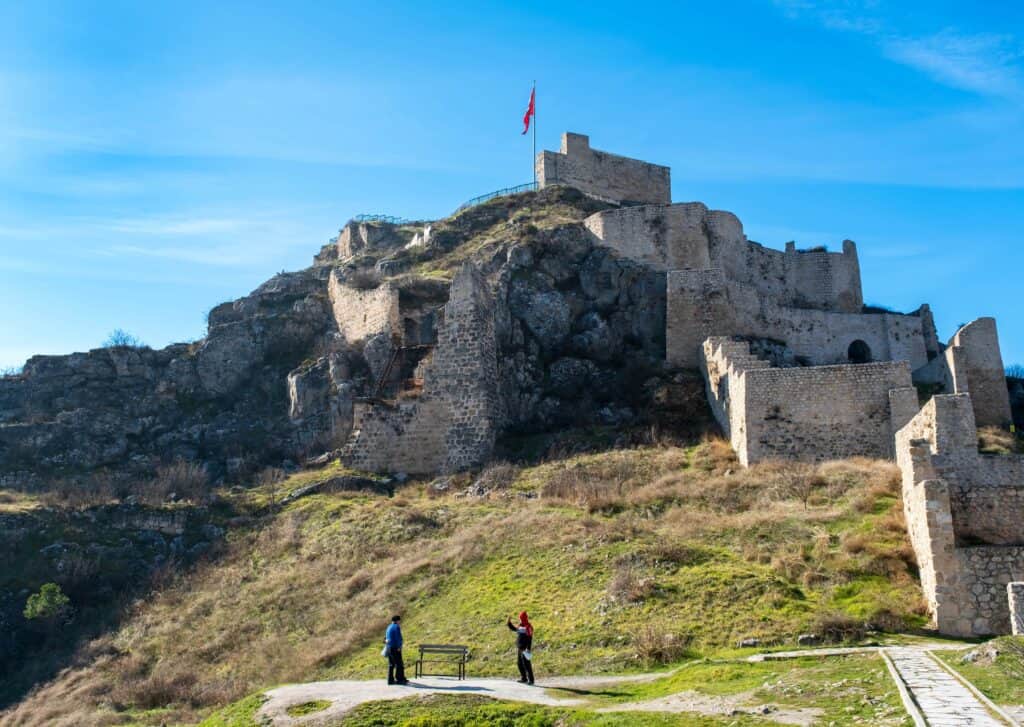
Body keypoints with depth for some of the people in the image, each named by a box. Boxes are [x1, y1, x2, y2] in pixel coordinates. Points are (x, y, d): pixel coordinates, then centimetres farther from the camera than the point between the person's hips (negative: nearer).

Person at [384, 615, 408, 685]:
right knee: (399, 664, -4)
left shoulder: (389, 627, 17)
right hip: (395, 648, -9)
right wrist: (399, 647, -14)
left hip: (389, 647, 9)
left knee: (391, 664, 10)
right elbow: (398, 638, -17)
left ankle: (390, 680, 9)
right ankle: (399, 679, -3)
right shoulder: (397, 627, -10)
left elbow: (386, 638, 17)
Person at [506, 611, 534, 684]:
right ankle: (523, 678, 24)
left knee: (526, 664, -7)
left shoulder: (528, 627, -15)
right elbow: (514, 629, 30)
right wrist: (509, 623, 17)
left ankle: (530, 680, -1)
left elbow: (530, 639, -19)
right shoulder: (520, 626, 11)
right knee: (519, 663, 13)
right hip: (519, 648, 9)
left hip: (525, 649, -9)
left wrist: (528, 649, -22)